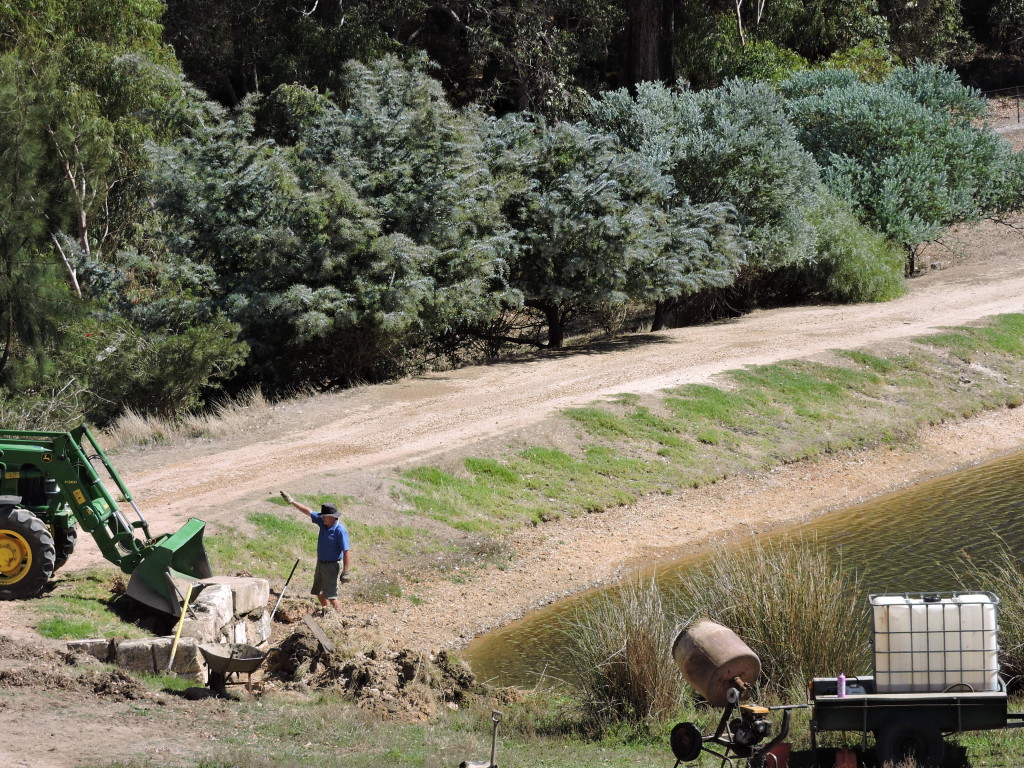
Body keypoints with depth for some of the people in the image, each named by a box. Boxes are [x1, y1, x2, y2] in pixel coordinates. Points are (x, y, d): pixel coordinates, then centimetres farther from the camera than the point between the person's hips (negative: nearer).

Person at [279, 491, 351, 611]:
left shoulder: (340, 531, -23)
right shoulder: (323, 523, -1)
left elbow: (347, 552, -24)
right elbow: (308, 511, 8)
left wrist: (345, 573, -26)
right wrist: (292, 502, 9)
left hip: (332, 565, -9)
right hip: (321, 564, 9)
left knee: (330, 596, -12)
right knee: (318, 592, 19)